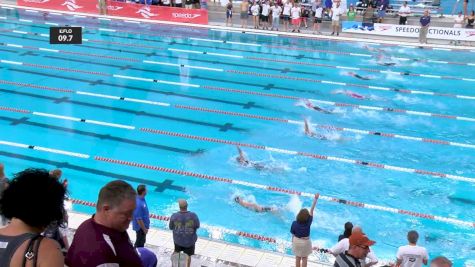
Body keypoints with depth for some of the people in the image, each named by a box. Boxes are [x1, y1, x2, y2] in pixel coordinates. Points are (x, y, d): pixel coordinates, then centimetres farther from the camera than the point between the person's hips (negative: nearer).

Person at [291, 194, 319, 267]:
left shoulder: (294, 223, -18)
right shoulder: (308, 222, -23)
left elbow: (293, 234, -8)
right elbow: (311, 211, -22)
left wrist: (293, 242, 10)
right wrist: (315, 199, -21)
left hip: (296, 241, 2)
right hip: (305, 242, -2)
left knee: (298, 257, 20)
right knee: (304, 258, 16)